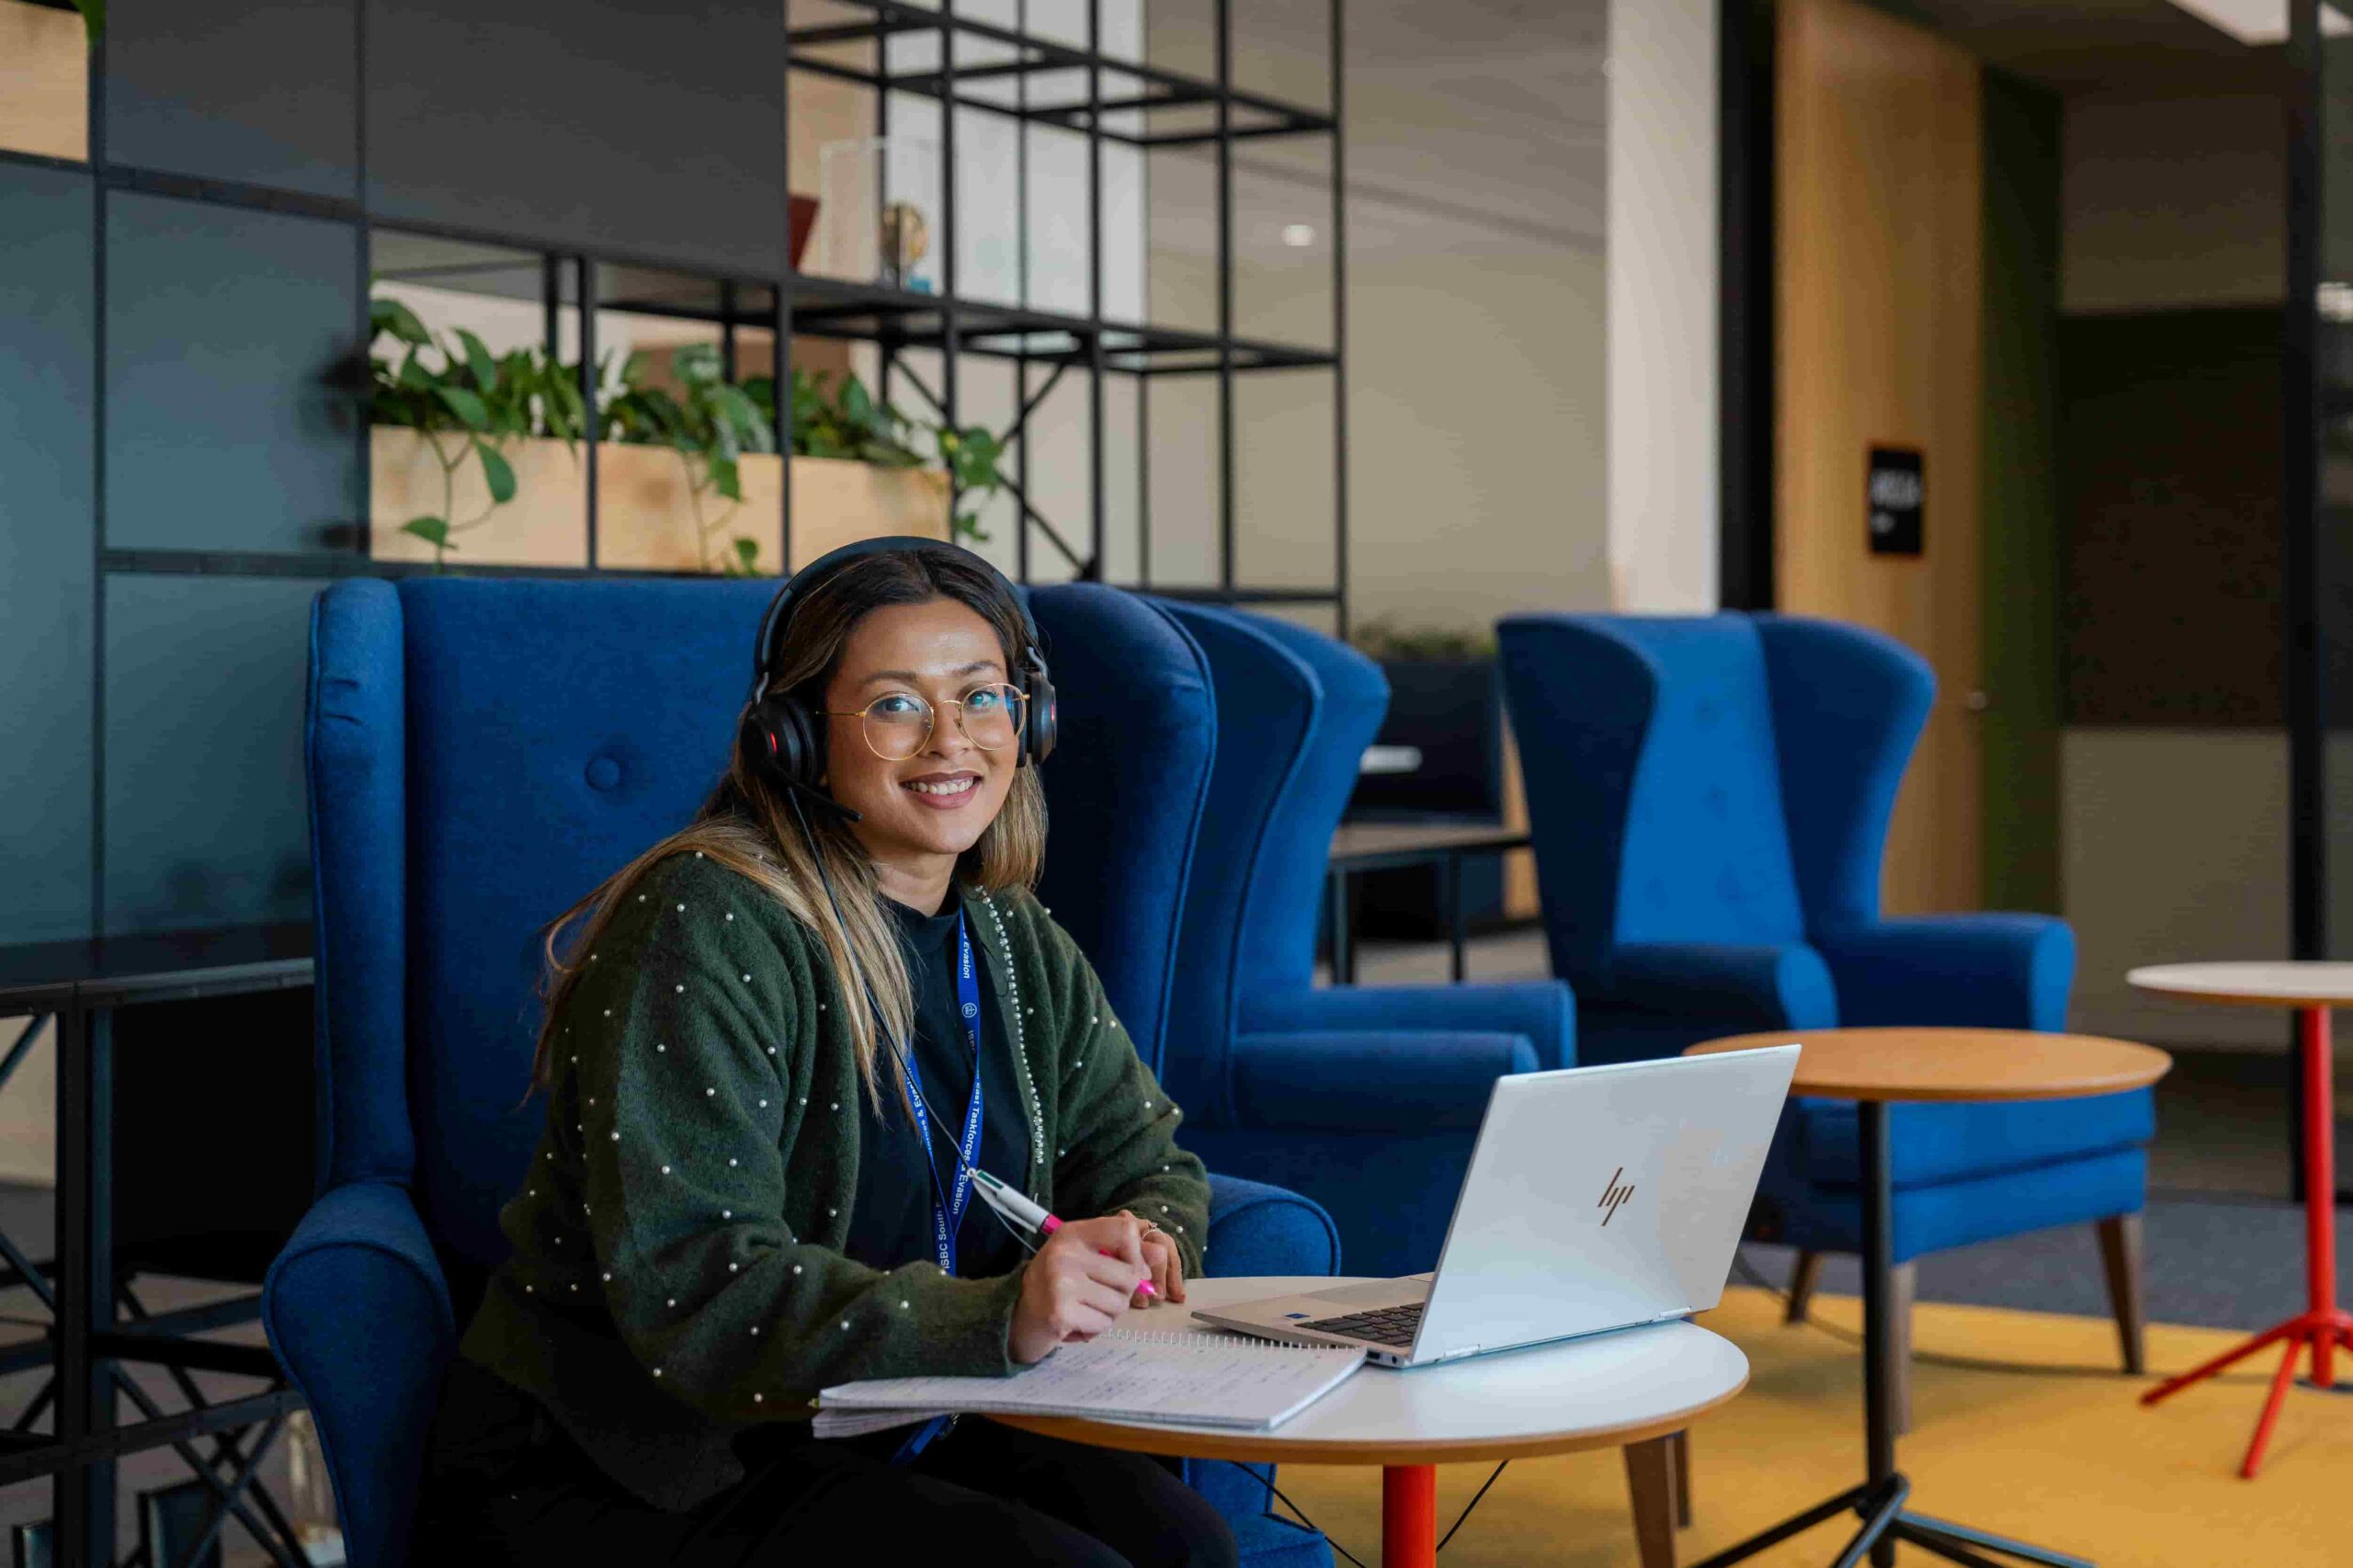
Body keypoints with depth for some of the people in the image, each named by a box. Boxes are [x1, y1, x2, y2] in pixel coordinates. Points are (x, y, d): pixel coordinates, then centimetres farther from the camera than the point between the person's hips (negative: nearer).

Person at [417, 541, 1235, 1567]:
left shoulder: (1020, 952, 10)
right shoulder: (706, 924, -15)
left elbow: (1151, 1165, 20)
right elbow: (687, 1287, -23)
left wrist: (1140, 1246, -6)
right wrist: (995, 1320, -34)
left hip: (877, 1451, 7)